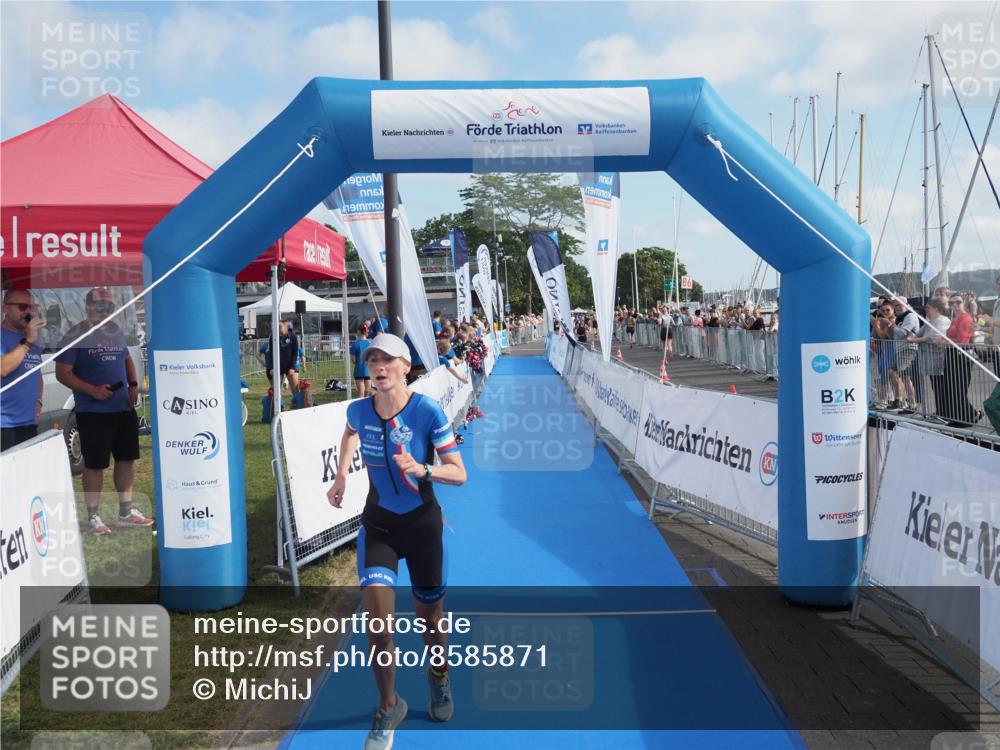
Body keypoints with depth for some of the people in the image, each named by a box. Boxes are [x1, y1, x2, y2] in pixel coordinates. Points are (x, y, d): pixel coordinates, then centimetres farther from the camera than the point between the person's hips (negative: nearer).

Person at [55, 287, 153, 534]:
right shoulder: (75, 335, -7)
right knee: (95, 465, 1)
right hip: (93, 412, -6)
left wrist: (133, 384, 5)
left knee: (127, 459, 11)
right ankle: (93, 517, 14)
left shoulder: (116, 330, 12)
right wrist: (92, 390, -21)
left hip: (124, 409, 6)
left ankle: (126, 513, 22)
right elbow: (62, 373, -11)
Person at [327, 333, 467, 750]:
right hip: (377, 526, 2)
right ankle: (389, 706, 14)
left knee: (430, 616, 13)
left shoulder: (427, 411, -19)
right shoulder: (358, 410, -8)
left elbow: (459, 473, -17)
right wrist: (341, 475, 8)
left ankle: (439, 675, 47)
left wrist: (422, 470, -35)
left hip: (423, 525, -2)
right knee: (377, 619, -11)